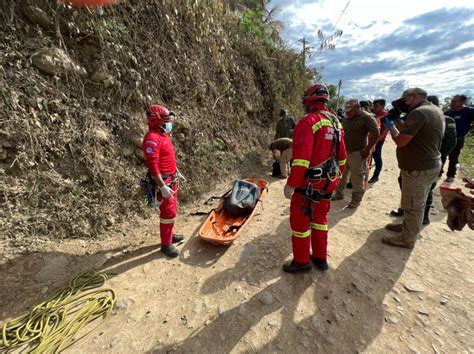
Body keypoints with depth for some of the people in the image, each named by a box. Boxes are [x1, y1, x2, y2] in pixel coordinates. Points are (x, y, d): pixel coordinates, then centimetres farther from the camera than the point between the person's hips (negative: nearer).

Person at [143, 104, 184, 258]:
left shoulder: (163, 134, 10)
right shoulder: (152, 138, -21)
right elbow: (152, 165, -27)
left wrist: (176, 172, 24)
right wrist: (162, 187, -29)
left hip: (171, 179, 10)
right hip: (163, 182, -10)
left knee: (172, 208, 20)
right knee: (168, 212, -2)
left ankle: (169, 235, 38)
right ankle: (166, 244, 14)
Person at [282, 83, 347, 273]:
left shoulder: (308, 121, -17)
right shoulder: (336, 123, 10)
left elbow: (301, 157, -26)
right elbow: (341, 155, 15)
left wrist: (291, 183, -22)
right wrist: (337, 176, 24)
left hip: (308, 183, -8)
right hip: (328, 182, 8)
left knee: (300, 221, 7)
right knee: (320, 218, 21)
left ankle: (301, 261, 22)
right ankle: (320, 257, 35)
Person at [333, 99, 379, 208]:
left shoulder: (367, 118, -11)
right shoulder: (346, 118, 9)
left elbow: (376, 134, -16)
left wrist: (367, 149, -17)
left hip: (357, 153, -7)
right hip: (344, 151, 7)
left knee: (357, 177, 1)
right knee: (341, 174, 13)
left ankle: (357, 199, 15)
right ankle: (339, 193, 28)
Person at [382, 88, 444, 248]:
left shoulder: (418, 112, -22)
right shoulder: (436, 110, 11)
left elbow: (400, 141, -22)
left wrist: (390, 126, -6)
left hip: (418, 169, -10)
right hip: (429, 165, 10)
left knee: (413, 205, 2)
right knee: (416, 203, 22)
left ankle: (407, 239, 15)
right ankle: (408, 225, 39)